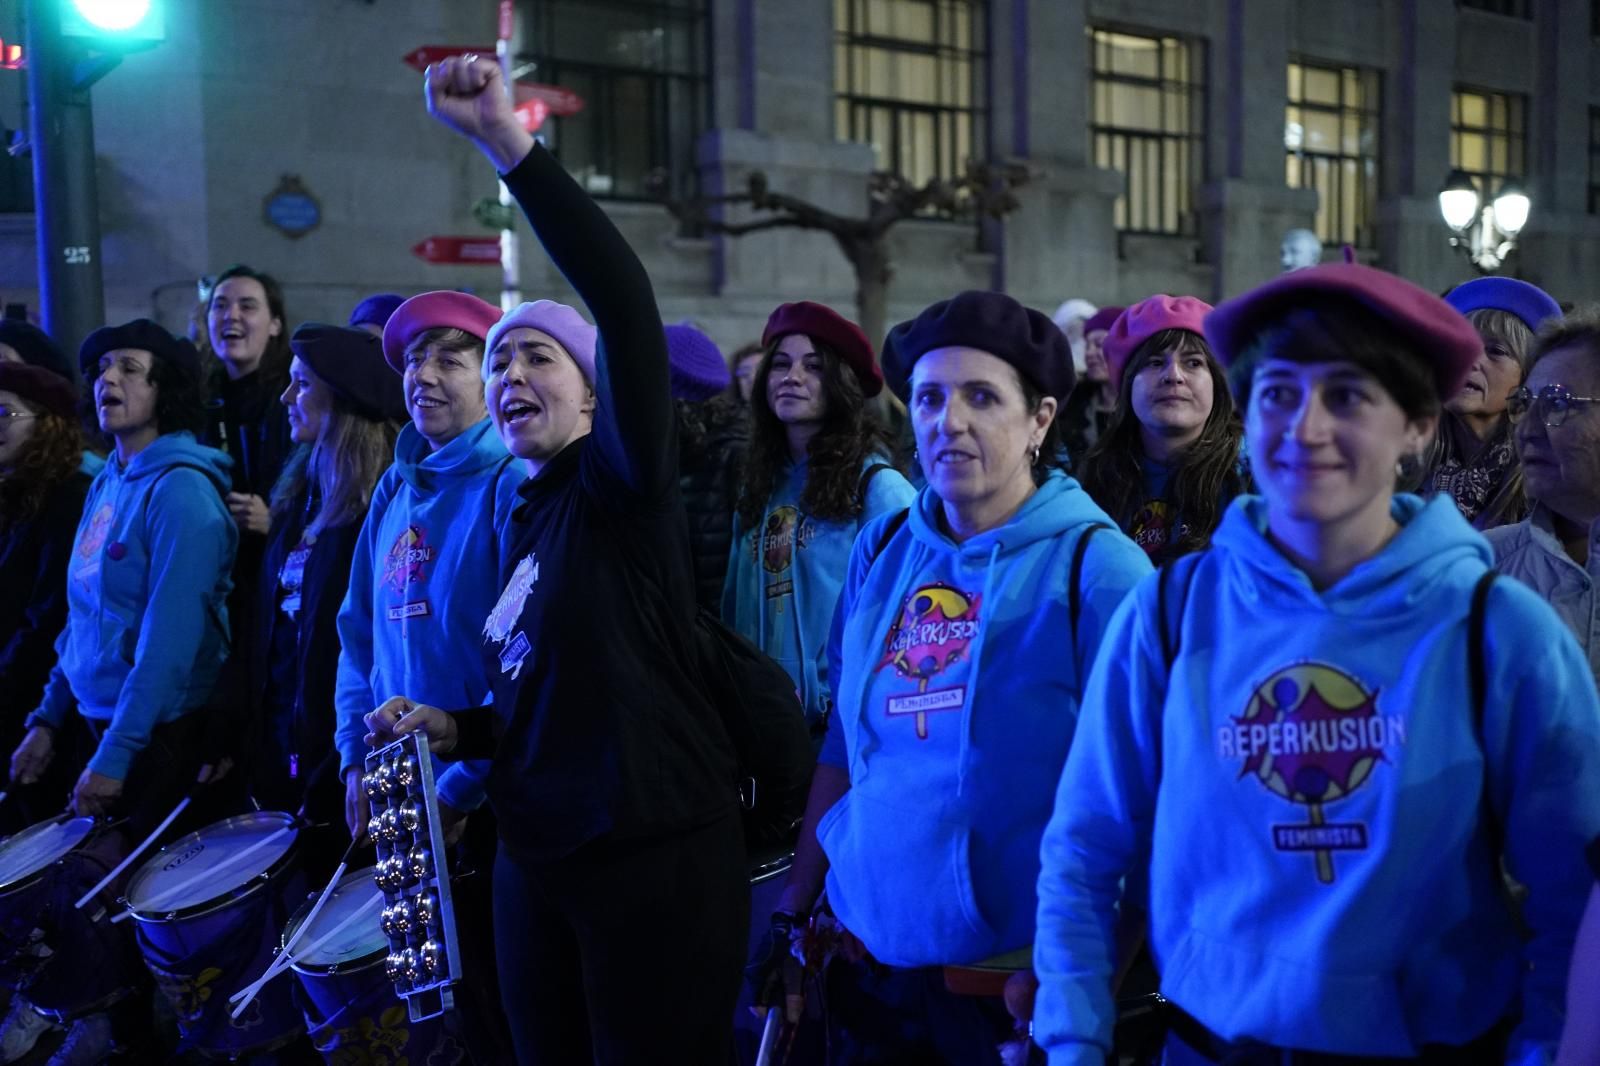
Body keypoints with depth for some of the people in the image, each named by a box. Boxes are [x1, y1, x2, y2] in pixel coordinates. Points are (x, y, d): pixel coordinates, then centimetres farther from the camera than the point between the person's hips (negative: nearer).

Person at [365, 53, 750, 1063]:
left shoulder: (623, 483, -9)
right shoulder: (527, 521, 14)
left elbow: (626, 300, -27)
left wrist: (508, 142, -32)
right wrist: (454, 727, 5)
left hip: (655, 859, -8)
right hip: (536, 862, 8)